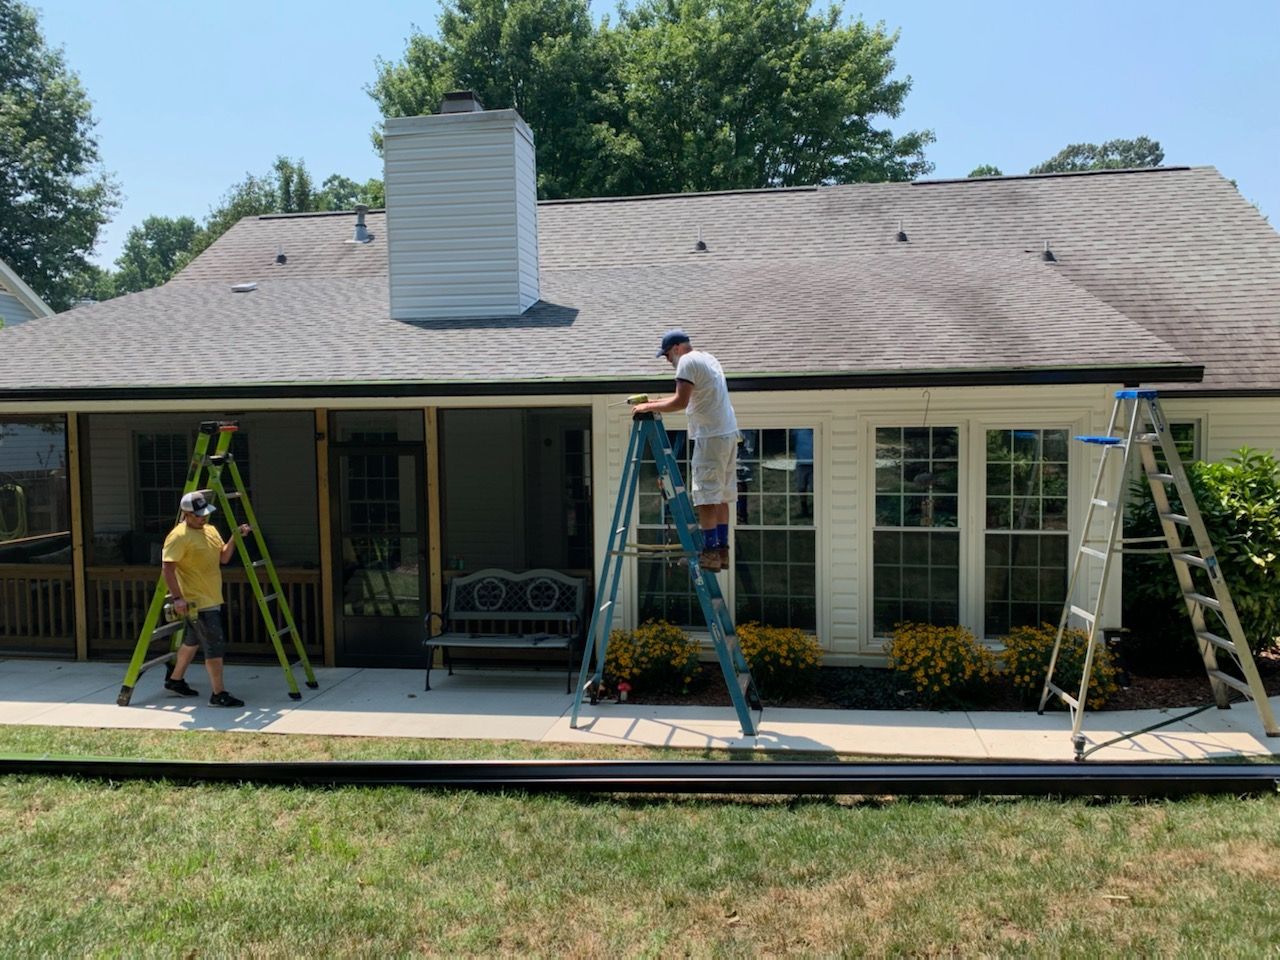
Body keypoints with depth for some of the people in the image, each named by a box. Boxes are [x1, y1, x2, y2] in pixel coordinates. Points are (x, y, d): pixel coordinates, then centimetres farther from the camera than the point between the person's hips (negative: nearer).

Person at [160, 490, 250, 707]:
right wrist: (177, 598, -26)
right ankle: (218, 694, -4)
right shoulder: (179, 536, -16)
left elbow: (223, 557, 13)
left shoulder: (211, 530, 10)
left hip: (212, 599, 9)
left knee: (192, 641, 23)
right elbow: (167, 567, -20)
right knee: (216, 645, -9)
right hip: (197, 602, -9)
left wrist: (235, 537, -1)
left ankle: (175, 679, 40)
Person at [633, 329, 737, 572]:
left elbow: (681, 402, -16)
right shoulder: (708, 358, 22)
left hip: (710, 437, -10)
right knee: (721, 496, 10)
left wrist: (650, 407, -6)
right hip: (728, 434, 10)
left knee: (706, 496, -8)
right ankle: (722, 551, 11)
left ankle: (710, 552, -10)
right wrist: (655, 403, 23)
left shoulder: (687, 362, -8)